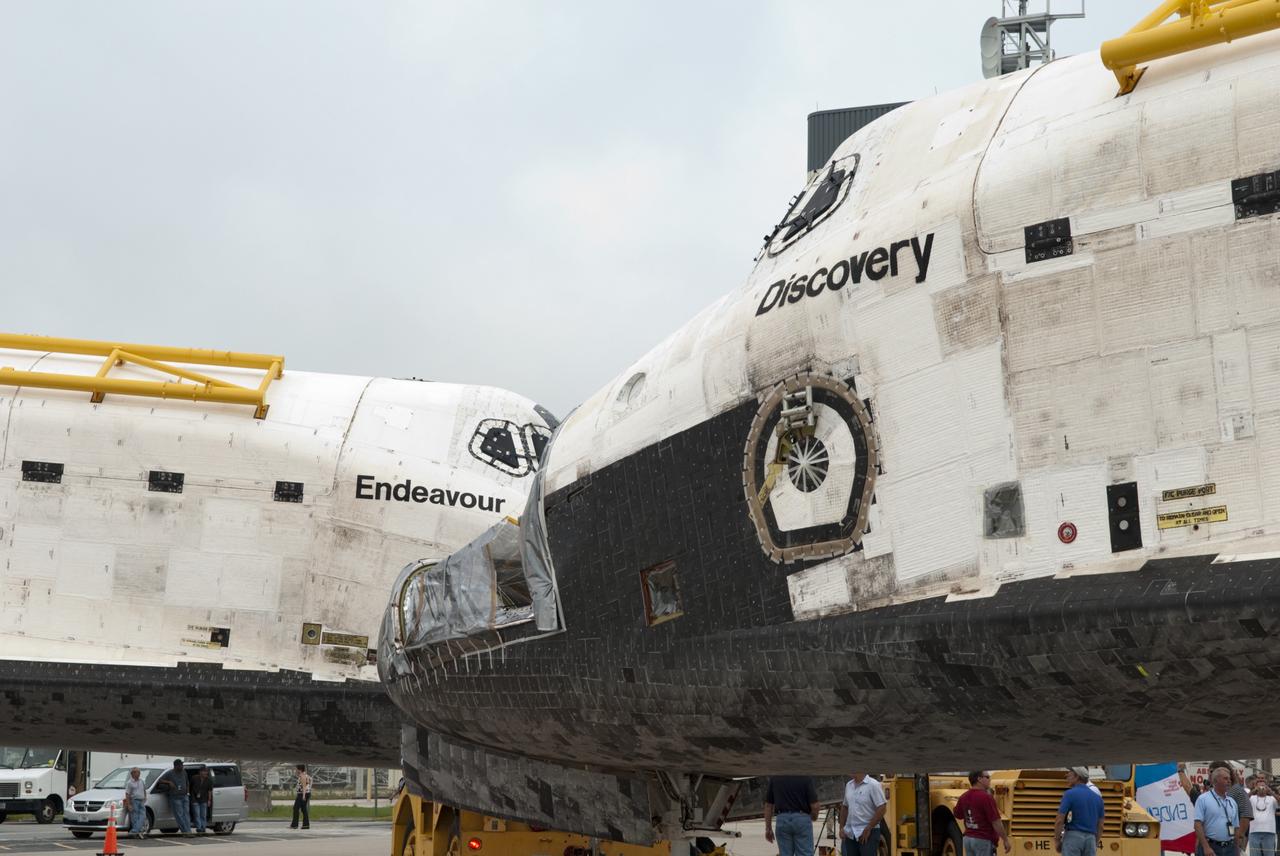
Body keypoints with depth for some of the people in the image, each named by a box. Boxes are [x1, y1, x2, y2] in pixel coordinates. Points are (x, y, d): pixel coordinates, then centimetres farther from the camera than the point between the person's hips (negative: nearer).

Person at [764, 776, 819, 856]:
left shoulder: (774, 777, 3)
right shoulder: (806, 777, -8)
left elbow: (768, 805, 7)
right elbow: (814, 805, -9)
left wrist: (768, 828, 13)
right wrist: (814, 817, 14)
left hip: (782, 820, 3)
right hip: (802, 819, -3)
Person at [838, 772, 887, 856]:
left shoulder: (873, 785, -11)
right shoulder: (849, 785, 10)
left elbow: (881, 808, -16)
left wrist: (868, 828, -16)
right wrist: (841, 828, 9)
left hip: (868, 833, -7)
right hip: (850, 834, 7)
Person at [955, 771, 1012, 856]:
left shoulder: (963, 797, 3)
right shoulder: (986, 797, -19)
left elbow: (958, 816, 19)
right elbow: (996, 823, -18)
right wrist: (1006, 840, -8)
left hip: (968, 839, 8)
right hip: (984, 841, -8)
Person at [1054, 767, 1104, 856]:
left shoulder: (1070, 794, -7)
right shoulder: (1097, 798, 11)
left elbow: (1059, 820, -11)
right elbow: (1100, 826, 14)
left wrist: (1057, 841, 0)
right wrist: (1096, 844, 23)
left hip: (1072, 837, -6)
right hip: (1090, 839, 6)